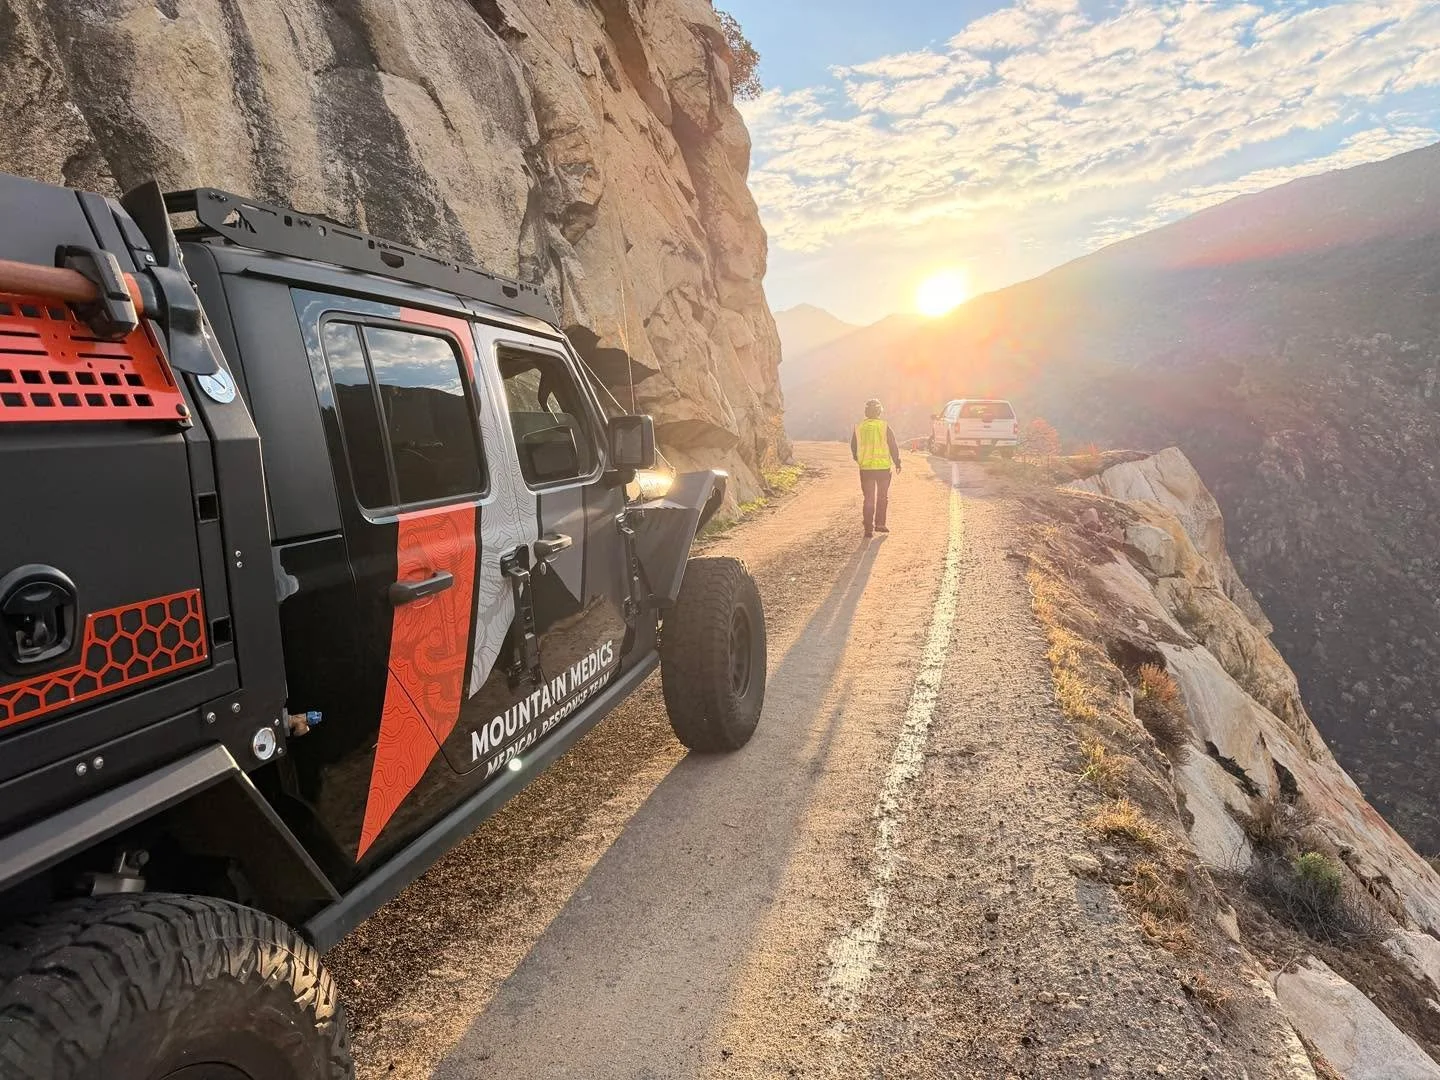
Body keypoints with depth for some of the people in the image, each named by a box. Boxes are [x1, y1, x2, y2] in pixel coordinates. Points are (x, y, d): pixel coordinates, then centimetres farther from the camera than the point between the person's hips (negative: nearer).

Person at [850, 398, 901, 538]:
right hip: (883, 466, -2)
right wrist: (897, 463, 8)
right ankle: (880, 524, 17)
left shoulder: (859, 427, -1)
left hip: (865, 467, 2)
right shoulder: (884, 426, -8)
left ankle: (869, 528, 4)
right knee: (883, 496, 15)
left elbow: (853, 446, 11)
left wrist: (858, 459, 28)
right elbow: (894, 446, -3)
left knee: (869, 498, 7)